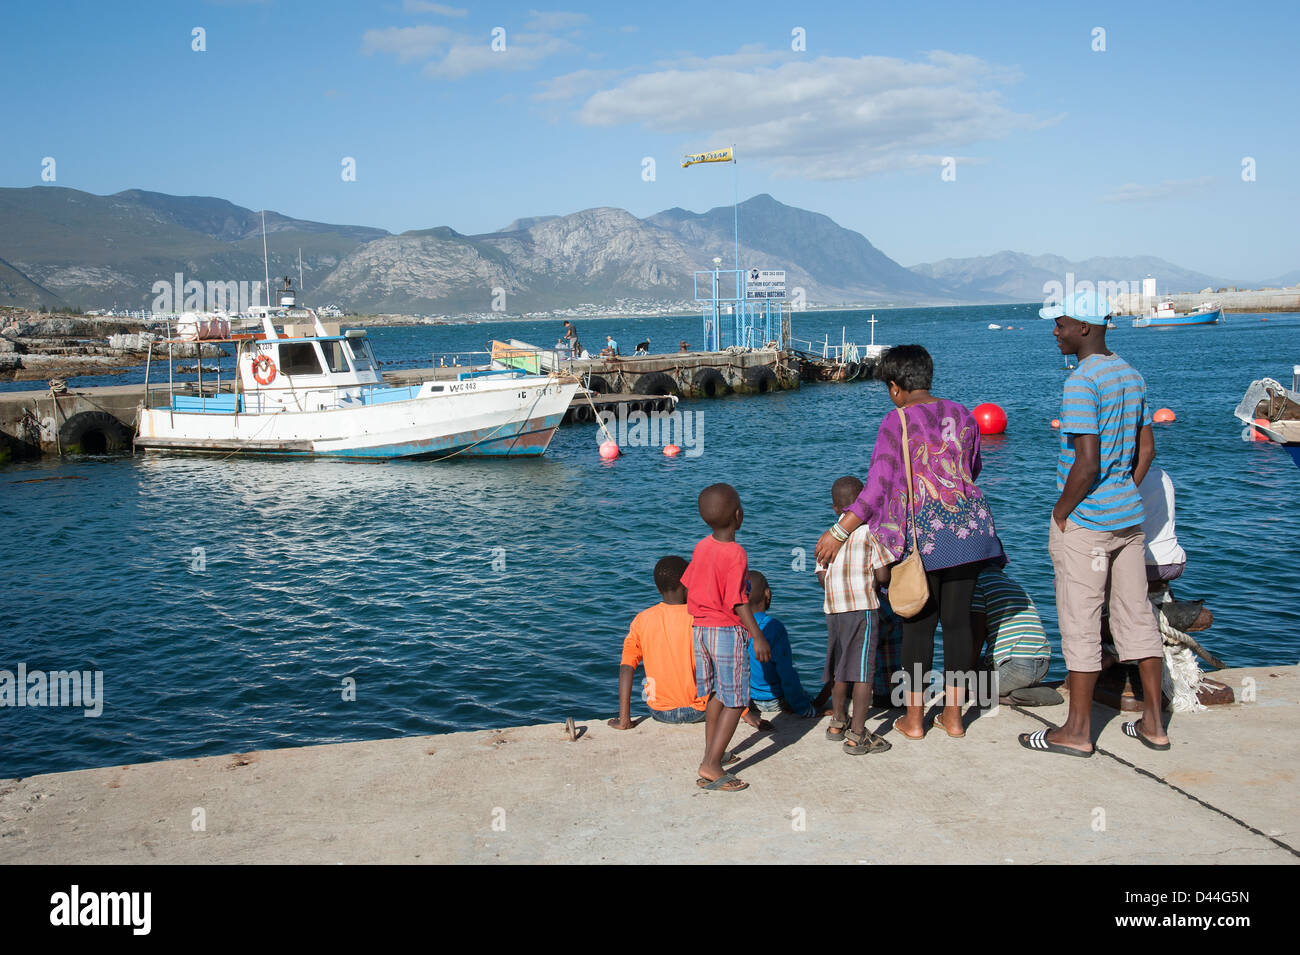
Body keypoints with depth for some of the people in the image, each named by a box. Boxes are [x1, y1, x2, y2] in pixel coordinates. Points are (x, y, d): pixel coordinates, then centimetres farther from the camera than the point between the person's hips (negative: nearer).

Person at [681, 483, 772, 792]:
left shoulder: (701, 547, 3)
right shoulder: (736, 554, -18)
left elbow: (688, 586, 11)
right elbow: (738, 602, -19)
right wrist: (758, 637, -15)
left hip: (701, 629, 8)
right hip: (728, 631, -8)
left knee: (716, 695, 20)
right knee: (735, 701, -1)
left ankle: (711, 752, 30)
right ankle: (711, 766, -5)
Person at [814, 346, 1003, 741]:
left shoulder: (897, 422, -8)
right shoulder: (962, 415, 8)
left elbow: (877, 489, -13)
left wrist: (839, 531, -8)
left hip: (921, 533, -4)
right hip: (968, 525, 4)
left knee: (918, 624, 6)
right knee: (958, 621, 11)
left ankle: (913, 718, 14)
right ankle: (953, 715, 18)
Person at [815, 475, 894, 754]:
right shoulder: (870, 532, -5)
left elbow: (822, 576, 4)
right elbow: (883, 575, -9)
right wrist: (873, 581, 12)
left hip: (833, 608, 6)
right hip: (863, 606, -6)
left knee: (840, 668, 19)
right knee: (863, 671, -3)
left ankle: (838, 723, 34)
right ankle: (857, 736, -5)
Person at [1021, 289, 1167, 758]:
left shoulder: (1081, 382, -18)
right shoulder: (1130, 375, 10)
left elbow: (1086, 463, -23)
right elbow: (1146, 449, 15)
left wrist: (1061, 512, -11)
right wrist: (1125, 497, 17)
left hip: (1084, 524, -9)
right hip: (1129, 517, 9)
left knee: (1081, 625, 0)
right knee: (1136, 617, 14)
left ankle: (1077, 731, 9)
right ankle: (1153, 723, 21)